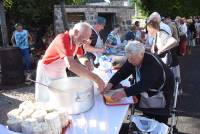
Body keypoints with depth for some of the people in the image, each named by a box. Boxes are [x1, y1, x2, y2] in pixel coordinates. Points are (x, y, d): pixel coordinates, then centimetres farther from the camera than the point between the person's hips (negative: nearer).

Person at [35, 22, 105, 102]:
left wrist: (86, 62, -23)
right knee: (48, 99, 5)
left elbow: (80, 57, 3)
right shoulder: (62, 39, -34)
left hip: (61, 72, 7)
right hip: (47, 72, -7)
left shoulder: (77, 40, -9)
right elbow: (71, 65, -47)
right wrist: (96, 79, -48)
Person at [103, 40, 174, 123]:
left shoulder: (152, 63, -35)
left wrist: (124, 93, -54)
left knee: (160, 119, -3)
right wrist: (110, 84, -29)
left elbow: (144, 84, -45)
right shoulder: (132, 60, -14)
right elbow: (122, 73, -11)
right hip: (148, 89, 6)